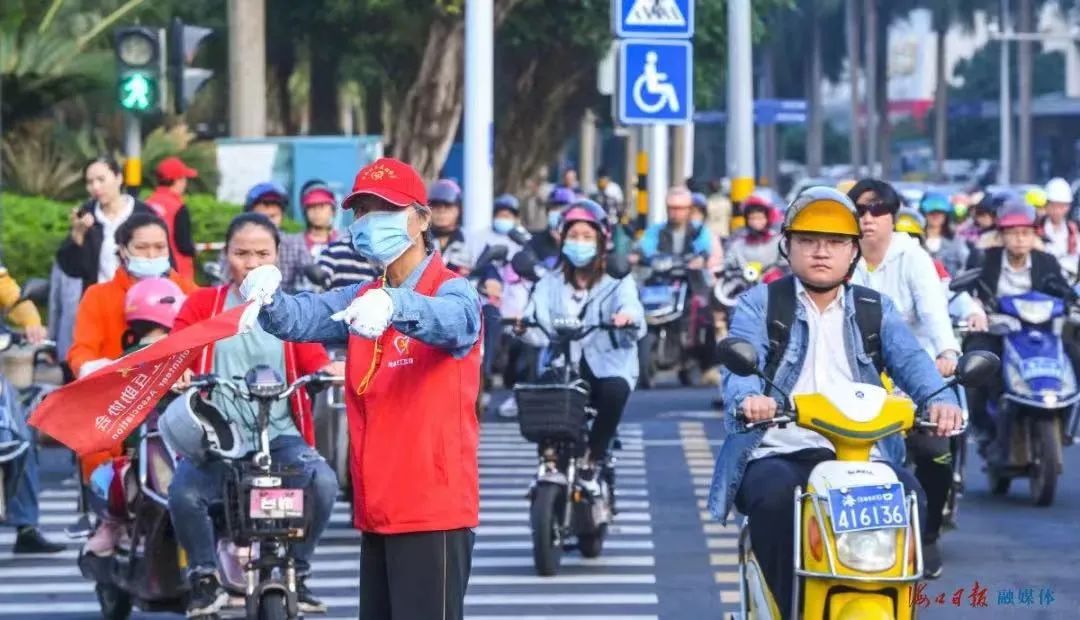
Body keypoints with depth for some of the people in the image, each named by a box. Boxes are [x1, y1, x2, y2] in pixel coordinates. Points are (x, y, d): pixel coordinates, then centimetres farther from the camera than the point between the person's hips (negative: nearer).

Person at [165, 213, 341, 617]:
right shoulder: (202, 304, 12)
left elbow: (314, 360, 0)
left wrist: (334, 370, -24)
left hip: (279, 434, 1)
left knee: (323, 481, -29)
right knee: (184, 493, -32)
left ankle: (297, 574, -7)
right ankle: (205, 577, -6)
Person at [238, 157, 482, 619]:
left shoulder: (451, 290, -6)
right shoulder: (360, 300, 15)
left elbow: (454, 321, -31)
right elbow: (301, 318, -3)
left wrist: (394, 305, -52)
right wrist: (268, 299, -28)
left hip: (433, 509, -8)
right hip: (379, 511, 8)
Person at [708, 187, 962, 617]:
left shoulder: (877, 310, 19)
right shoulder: (759, 304, 11)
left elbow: (910, 359, 1)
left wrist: (940, 398, -23)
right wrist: (748, 397, -33)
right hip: (777, 455, -2)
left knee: (907, 497, -28)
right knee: (775, 493, -36)